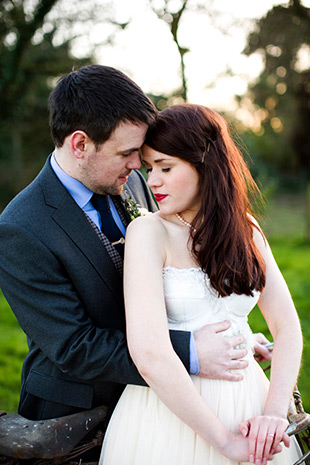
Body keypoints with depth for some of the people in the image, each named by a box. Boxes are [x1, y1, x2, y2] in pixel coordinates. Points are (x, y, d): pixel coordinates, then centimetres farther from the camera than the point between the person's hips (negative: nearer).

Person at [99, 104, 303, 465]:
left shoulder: (245, 229, 2)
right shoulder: (148, 232, -13)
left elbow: (286, 325, 0)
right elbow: (149, 354, -22)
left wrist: (274, 412, -14)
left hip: (248, 403, 5)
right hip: (170, 412, -4)